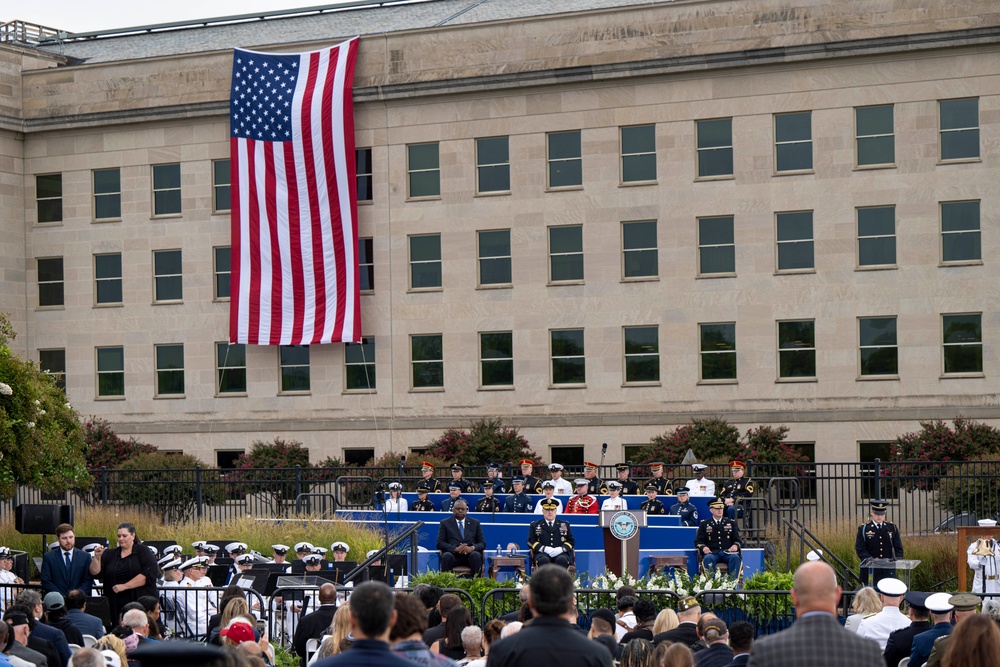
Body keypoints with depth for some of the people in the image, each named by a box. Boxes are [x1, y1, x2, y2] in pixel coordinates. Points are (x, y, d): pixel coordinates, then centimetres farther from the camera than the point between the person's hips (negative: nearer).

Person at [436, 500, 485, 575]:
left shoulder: (475, 523, 19)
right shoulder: (445, 523, 14)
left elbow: (482, 543, 12)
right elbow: (440, 543, 3)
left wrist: (472, 548, -12)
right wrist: (455, 549, -15)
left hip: (470, 554, 1)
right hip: (453, 554, -1)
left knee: (476, 555, -33)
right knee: (447, 556, -35)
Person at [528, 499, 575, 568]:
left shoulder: (564, 525, 21)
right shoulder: (535, 525, 18)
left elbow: (571, 541, 15)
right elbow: (531, 541, 8)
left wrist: (561, 549, -7)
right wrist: (545, 549, -10)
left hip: (561, 554, 1)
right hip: (543, 553, -1)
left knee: (562, 560, -35)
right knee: (543, 560, -36)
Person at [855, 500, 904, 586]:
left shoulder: (892, 528, 11)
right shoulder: (863, 529, 3)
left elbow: (898, 548, 11)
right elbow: (860, 549, -5)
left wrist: (898, 559, -10)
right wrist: (869, 559, -22)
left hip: (889, 569, 2)